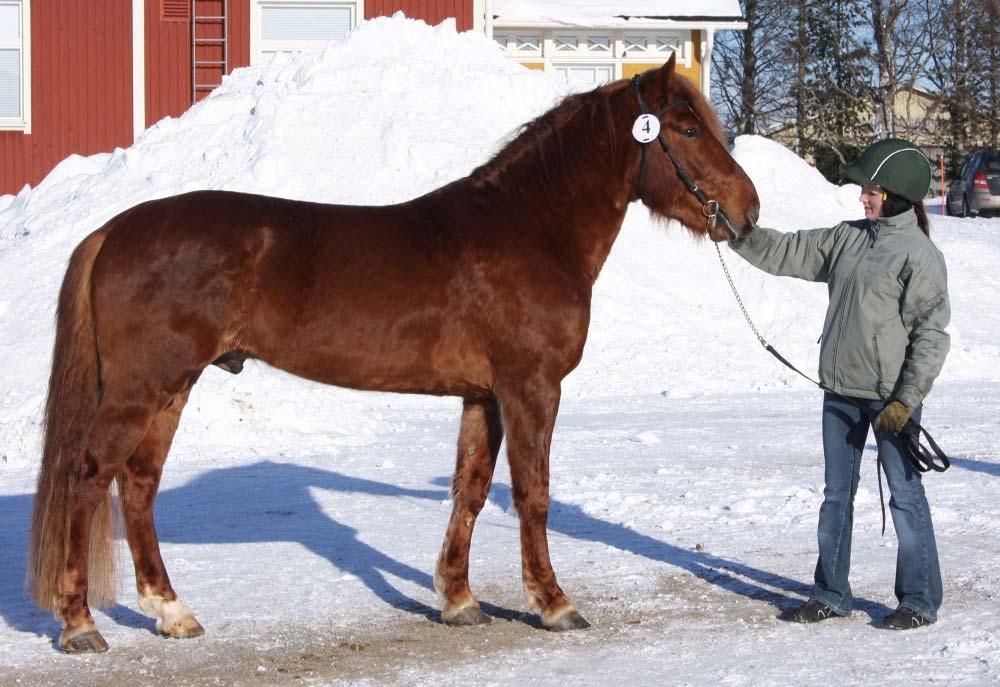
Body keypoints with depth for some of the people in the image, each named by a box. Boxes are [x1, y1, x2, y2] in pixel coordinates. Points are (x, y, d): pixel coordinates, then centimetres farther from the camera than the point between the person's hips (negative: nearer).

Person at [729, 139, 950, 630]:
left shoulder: (919, 254, -12)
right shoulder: (847, 239, 8)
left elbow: (932, 335, -13)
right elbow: (784, 253, 13)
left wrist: (906, 401, -17)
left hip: (891, 395, -7)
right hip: (840, 391, 7)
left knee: (905, 495, 2)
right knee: (836, 494, 13)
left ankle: (919, 601, 12)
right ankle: (831, 594, 23)